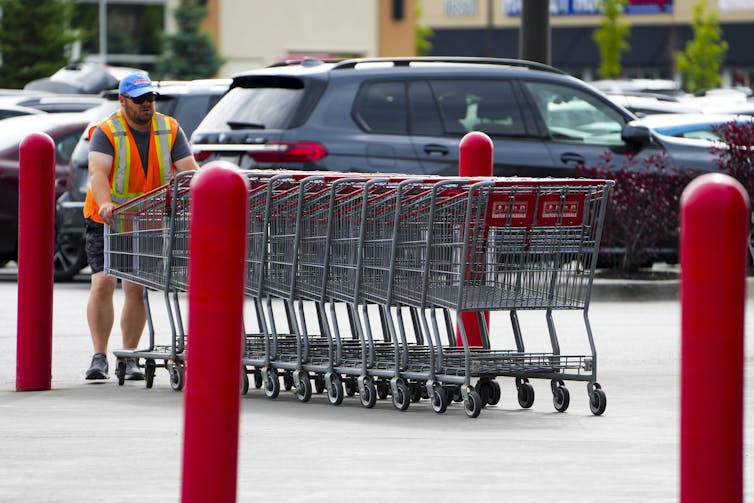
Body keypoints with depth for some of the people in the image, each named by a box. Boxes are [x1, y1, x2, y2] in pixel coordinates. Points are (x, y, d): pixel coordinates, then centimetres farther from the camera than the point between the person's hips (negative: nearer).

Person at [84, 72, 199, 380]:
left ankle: (129, 357, 7)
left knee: (136, 288, -2)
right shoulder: (106, 132, -13)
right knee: (102, 283, -13)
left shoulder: (170, 130, -3)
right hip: (107, 220, -2)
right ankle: (99, 356, -6)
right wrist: (105, 203, -47)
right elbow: (98, 171, -28)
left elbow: (189, 170, -10)